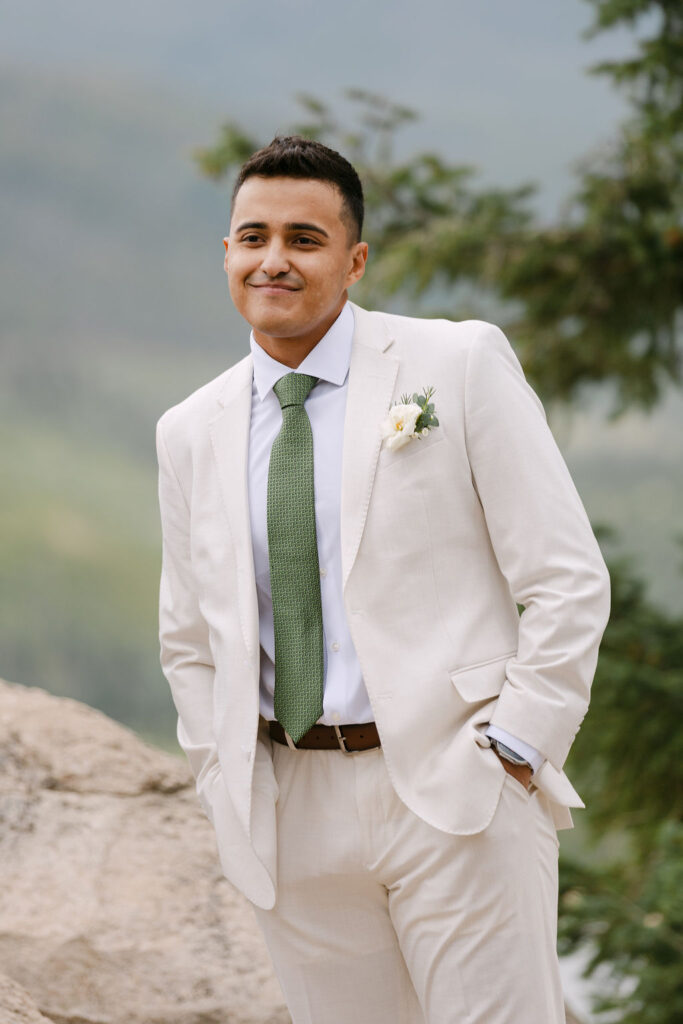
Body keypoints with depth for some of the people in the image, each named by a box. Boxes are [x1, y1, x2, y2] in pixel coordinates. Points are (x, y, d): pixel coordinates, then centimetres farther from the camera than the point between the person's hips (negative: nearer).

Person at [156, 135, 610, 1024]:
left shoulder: (461, 366, -2)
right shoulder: (192, 432, 11)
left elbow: (568, 581, -3)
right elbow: (190, 639, 21)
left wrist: (511, 753, -9)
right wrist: (230, 796, 9)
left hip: (455, 793, -3)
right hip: (291, 814, 4)